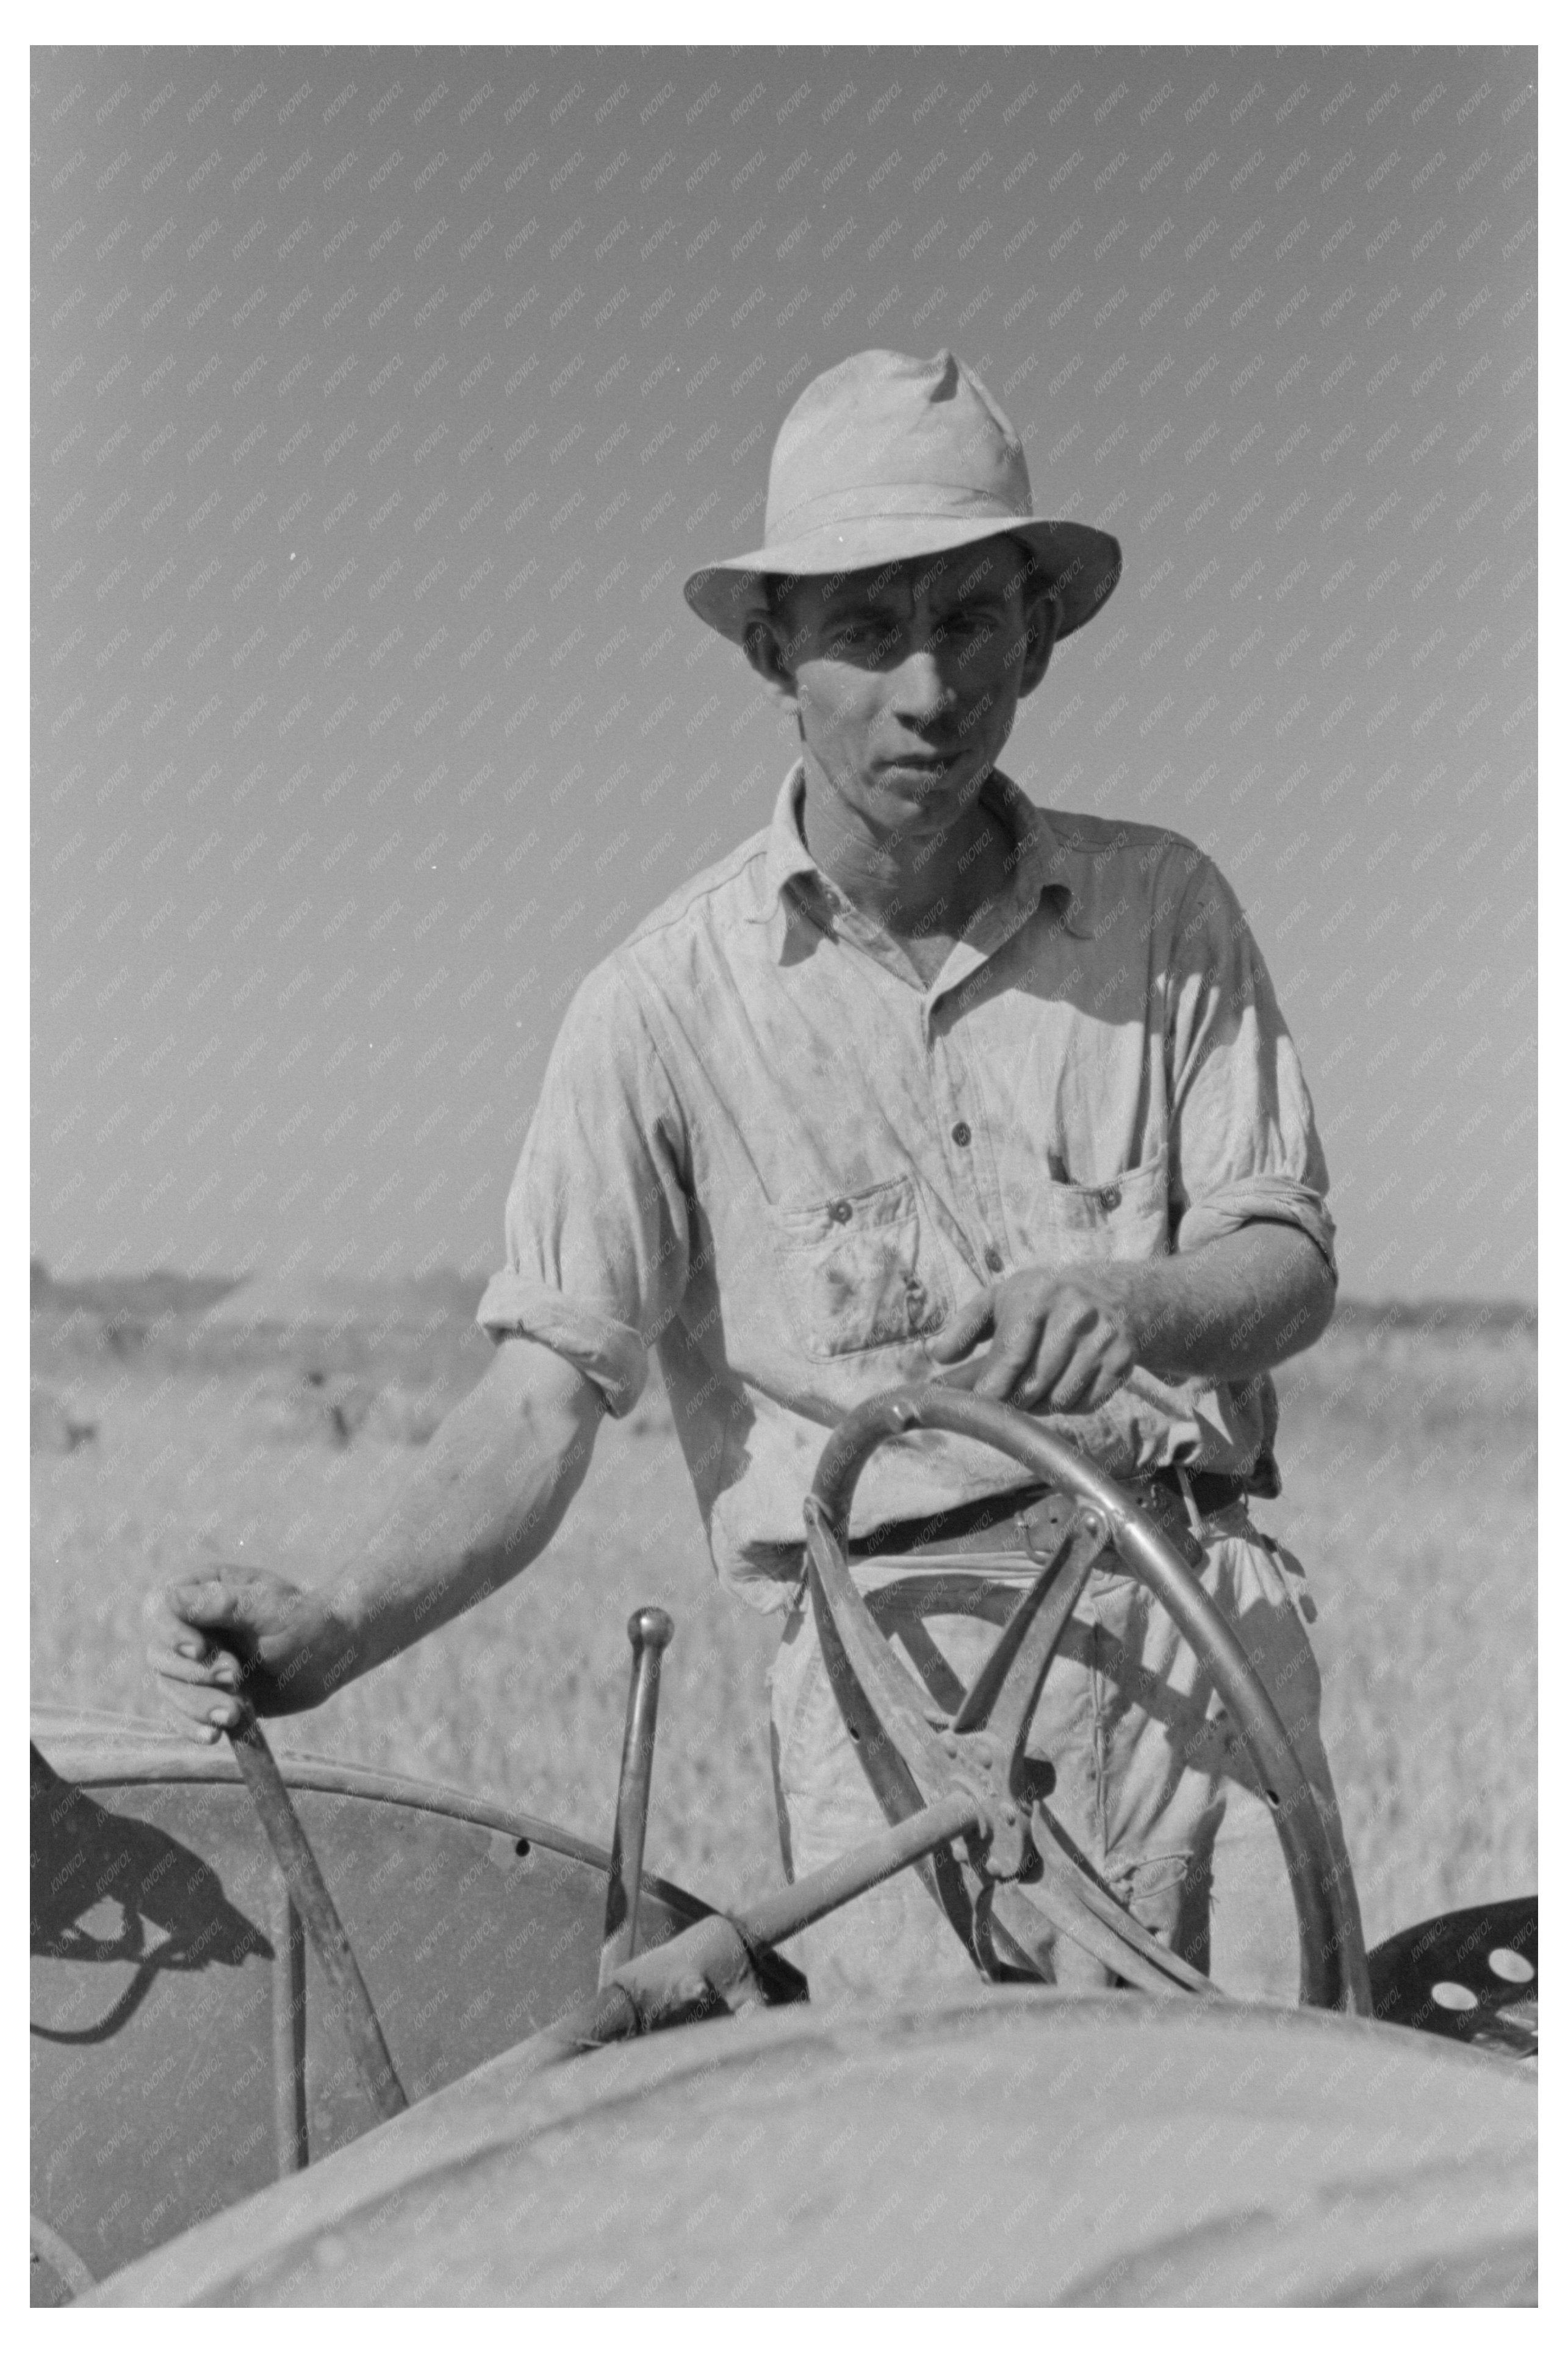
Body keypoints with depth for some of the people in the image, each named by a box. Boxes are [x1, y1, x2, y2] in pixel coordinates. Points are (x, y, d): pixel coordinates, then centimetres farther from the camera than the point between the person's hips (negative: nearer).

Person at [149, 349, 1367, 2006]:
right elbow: (548, 1390, -4)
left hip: (1211, 1624, 3)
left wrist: (1134, 1303, -19)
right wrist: (336, 1631, -20)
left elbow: (1292, 1257, 5)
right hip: (897, 1659, -2)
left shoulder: (1161, 908, 8)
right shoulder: (668, 999, 0)